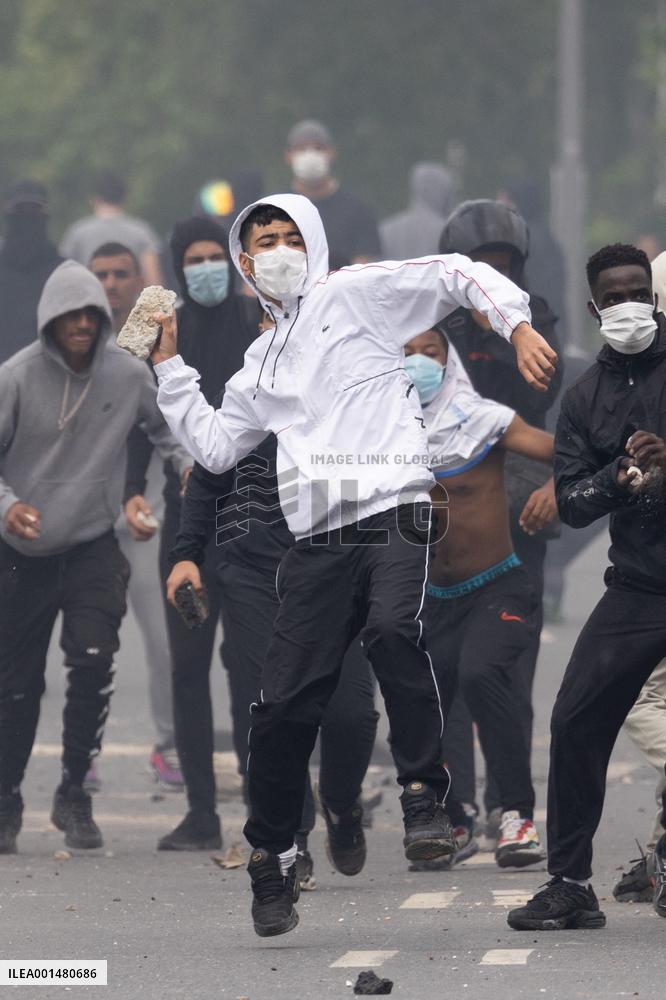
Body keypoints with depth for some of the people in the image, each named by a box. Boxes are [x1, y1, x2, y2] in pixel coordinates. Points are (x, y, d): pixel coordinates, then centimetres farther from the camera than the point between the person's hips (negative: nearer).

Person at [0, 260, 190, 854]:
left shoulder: (127, 375, -4)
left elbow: (165, 427, 14)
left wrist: (189, 465, -5)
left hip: (94, 547, 0)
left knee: (94, 661, -18)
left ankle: (75, 793, -2)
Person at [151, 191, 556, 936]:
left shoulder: (352, 294, 9)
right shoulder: (261, 365, 26)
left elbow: (459, 276, 3)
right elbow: (213, 446, 28)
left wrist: (519, 327, -11)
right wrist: (168, 366, 26)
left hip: (394, 511, -5)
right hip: (319, 538, 5)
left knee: (393, 629, -34)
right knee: (285, 703, -1)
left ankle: (423, 794, -22)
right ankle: (271, 860, 14)